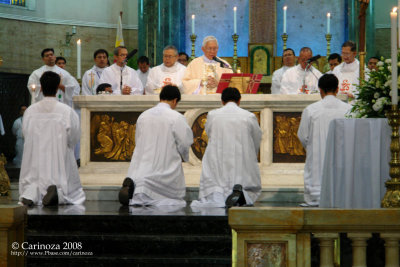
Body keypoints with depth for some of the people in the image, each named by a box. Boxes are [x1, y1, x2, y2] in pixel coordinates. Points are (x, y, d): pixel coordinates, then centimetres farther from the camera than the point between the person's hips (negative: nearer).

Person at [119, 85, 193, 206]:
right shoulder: (177, 118, -8)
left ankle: (133, 186, -24)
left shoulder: (143, 116, 9)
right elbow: (185, 143, -4)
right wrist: (183, 156, 18)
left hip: (142, 168, 5)